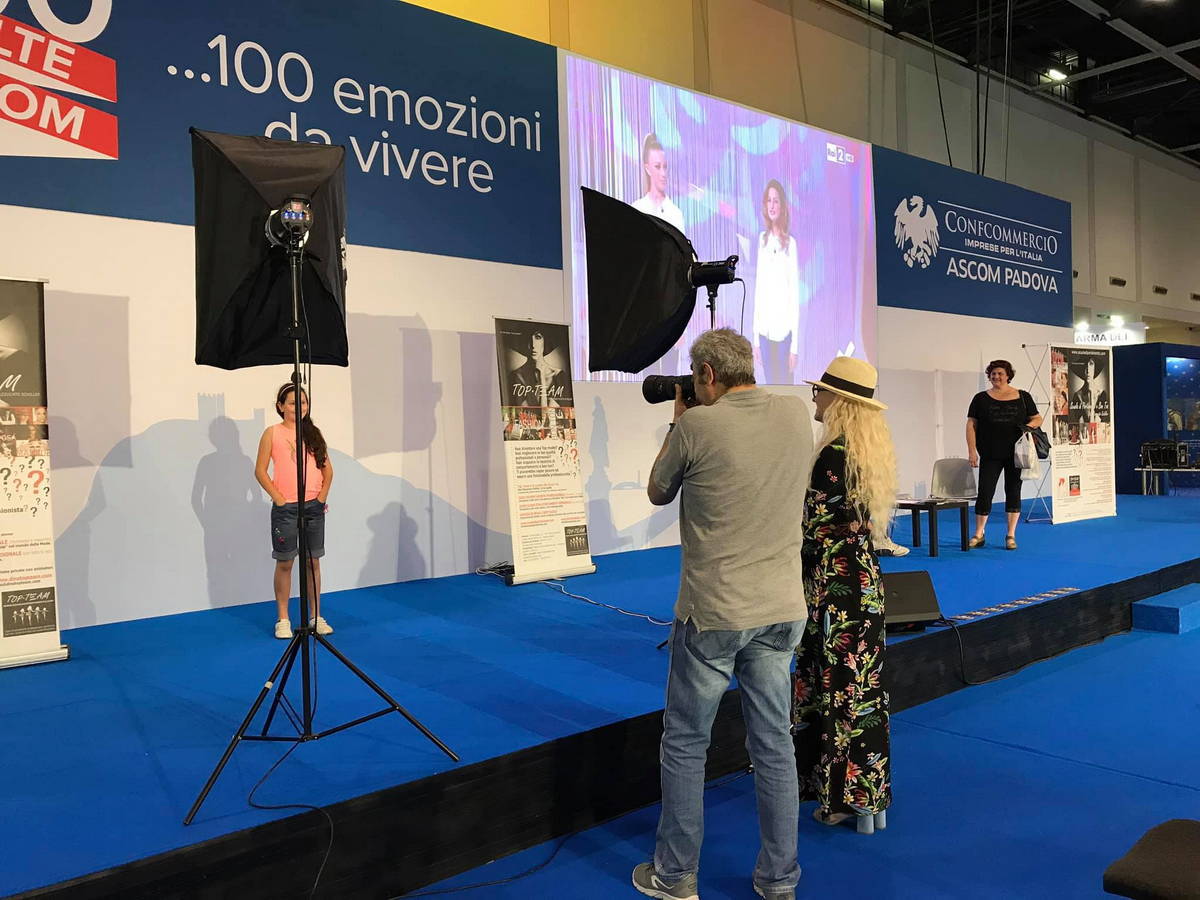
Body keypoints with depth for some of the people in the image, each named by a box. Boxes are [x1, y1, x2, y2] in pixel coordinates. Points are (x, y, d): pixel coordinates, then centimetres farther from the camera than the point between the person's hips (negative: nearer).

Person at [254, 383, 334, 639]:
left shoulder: (313, 433, 10)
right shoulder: (272, 433, -1)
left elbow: (327, 469, 14)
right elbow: (260, 471, -3)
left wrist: (322, 496, 2)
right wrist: (278, 498, -9)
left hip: (314, 507, 3)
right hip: (286, 508, -3)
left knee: (313, 561, 8)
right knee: (284, 563, 2)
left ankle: (316, 617, 16)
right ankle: (283, 620, 12)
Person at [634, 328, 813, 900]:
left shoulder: (697, 425, -15)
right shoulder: (797, 414, 1)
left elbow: (658, 493, 2)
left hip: (713, 614, -5)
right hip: (782, 611, 5)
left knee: (684, 745, 11)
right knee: (774, 745, 14)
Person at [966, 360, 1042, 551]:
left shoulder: (1023, 397, 7)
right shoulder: (981, 399, 4)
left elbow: (1037, 418, 13)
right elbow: (971, 425, 2)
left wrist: (1029, 425, -11)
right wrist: (972, 450, -6)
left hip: (1016, 454, 1)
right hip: (990, 455, -1)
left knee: (1013, 492, 5)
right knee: (984, 492, -1)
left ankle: (1011, 535, 13)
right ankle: (978, 535, 10)